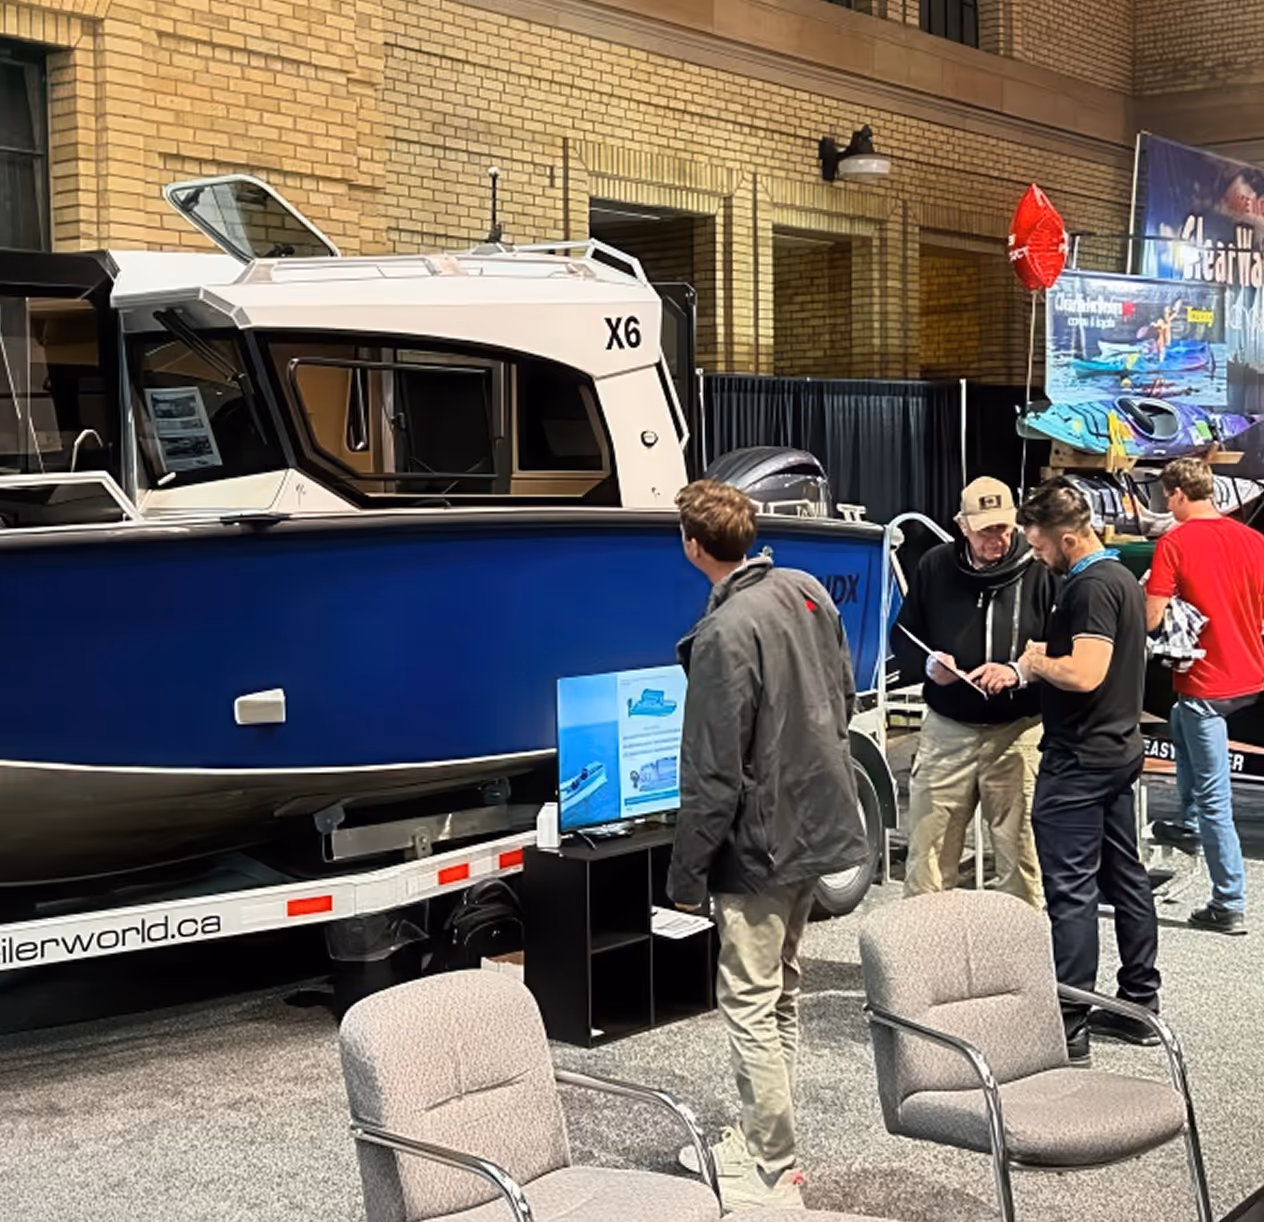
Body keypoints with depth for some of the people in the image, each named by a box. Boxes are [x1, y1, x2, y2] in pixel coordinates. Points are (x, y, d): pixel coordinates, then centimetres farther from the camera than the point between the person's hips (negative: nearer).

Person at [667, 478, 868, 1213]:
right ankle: (761, 1141, 30)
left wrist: (687, 873, -13)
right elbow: (844, 697, 12)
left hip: (760, 843, -9)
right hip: (817, 822, 9)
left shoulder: (724, 634, -23)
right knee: (780, 994, 19)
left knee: (751, 1006, 1)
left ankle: (776, 1175, 9)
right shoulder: (807, 592, 2)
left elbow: (713, 775, -22)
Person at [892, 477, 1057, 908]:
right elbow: (903, 636, 11)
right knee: (927, 848, 7)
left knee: (1021, 851, 6)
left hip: (1016, 732, -2)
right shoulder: (936, 566, 3)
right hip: (946, 730, 2)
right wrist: (927, 663, -9)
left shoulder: (1038, 572, -6)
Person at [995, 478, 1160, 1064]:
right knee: (1125, 878, 16)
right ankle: (1139, 1005, 26)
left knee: (1070, 889, -7)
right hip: (1119, 748, 11)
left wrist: (1036, 661, -11)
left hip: (1079, 762, -11)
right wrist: (1024, 672, 13)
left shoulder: (1091, 587, -19)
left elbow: (1084, 673, -29)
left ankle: (1069, 1030, -5)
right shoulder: (1121, 577, 13)